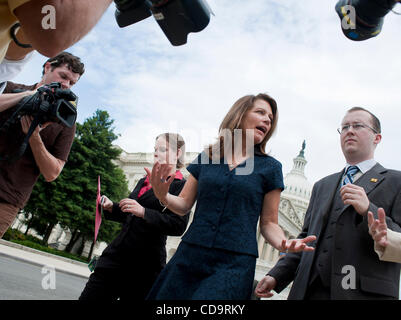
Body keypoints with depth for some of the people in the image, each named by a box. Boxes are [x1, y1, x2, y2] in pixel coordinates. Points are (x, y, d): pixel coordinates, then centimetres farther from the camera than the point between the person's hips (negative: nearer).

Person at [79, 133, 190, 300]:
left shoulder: (181, 186, -3)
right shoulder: (144, 181, 20)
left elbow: (179, 226, -15)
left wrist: (143, 212, -22)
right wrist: (111, 207, 8)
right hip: (117, 254, 7)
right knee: (89, 296, 2)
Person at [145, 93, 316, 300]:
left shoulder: (270, 167, 4)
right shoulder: (207, 157, 9)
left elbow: (268, 223, 6)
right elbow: (183, 205, 9)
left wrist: (283, 243, -15)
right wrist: (163, 195, -12)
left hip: (234, 264, -2)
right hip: (190, 256, 2)